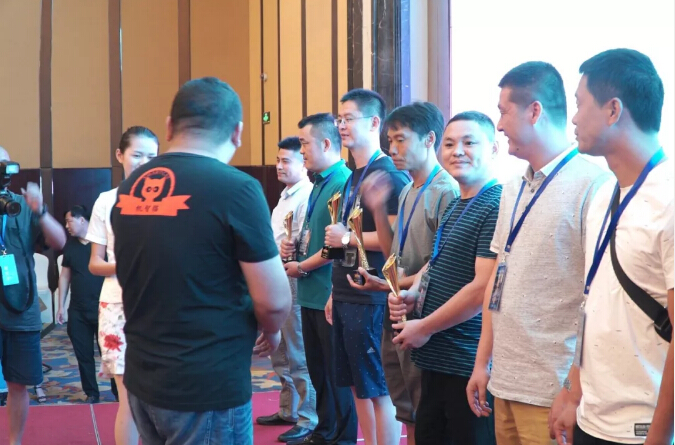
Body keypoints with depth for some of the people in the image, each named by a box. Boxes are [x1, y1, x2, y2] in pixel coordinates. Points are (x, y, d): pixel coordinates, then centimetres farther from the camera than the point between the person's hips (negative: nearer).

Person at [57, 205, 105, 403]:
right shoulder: (70, 245, 8)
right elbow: (65, 276, 13)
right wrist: (61, 306, 10)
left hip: (102, 309, -5)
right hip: (77, 311, 5)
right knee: (83, 355, 7)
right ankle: (91, 393, 17)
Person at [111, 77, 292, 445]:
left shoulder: (129, 188, 4)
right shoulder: (236, 188, -16)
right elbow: (273, 301, -13)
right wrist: (272, 332, 7)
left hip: (142, 380, 7)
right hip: (207, 387, -6)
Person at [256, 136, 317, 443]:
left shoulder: (307, 195, -14)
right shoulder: (286, 195, 17)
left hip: (294, 281, -10)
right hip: (277, 280, 10)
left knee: (299, 355, -4)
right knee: (281, 352, 17)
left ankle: (308, 419, 4)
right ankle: (288, 410, 27)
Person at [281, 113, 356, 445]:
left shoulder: (344, 184, -17)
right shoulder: (319, 184, 13)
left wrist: (300, 267, -11)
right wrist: (295, 245, 5)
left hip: (330, 294, -9)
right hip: (311, 293, 9)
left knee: (337, 373, 2)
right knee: (317, 368, 18)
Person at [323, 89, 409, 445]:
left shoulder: (388, 175, -13)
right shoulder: (353, 178, 15)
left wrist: (346, 237, -15)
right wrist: (336, 293, 16)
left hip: (371, 298, -9)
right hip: (348, 296, 9)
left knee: (380, 388, -3)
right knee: (359, 385, 14)